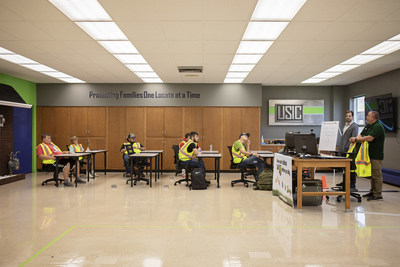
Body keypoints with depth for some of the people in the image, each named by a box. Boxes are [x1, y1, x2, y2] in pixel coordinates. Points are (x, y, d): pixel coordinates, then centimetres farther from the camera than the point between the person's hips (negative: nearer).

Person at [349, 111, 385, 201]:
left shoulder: (378, 127, -16)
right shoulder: (368, 126, 15)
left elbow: (370, 138, -25)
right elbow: (361, 135, 13)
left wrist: (356, 139, -18)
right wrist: (354, 139, -9)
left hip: (376, 156, -10)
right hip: (370, 155, 10)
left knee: (376, 175, -5)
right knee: (372, 174, 16)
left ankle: (378, 194, 0)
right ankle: (372, 192, 24)